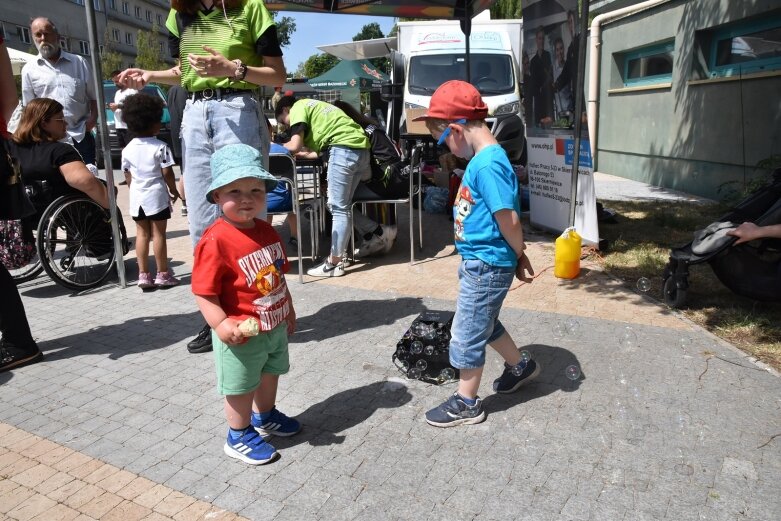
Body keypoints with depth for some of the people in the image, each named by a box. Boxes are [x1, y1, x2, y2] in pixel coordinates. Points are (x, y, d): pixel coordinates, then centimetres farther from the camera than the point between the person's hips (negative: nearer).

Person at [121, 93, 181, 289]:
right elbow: (167, 173, -12)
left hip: (136, 196, 5)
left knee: (142, 233, 10)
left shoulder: (128, 149, 5)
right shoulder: (160, 147, -11)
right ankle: (163, 274, 8)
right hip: (156, 194, -5)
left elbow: (128, 175, 9)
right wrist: (173, 190, 1)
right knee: (158, 233, 1)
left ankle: (143, 275, 11)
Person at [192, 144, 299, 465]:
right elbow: (204, 293, -23)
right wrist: (221, 324, -34)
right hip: (242, 335, -7)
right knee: (241, 387, 11)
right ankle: (239, 437, 33)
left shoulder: (267, 231, 1)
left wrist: (288, 310, 18)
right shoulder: (215, 241, -23)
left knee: (270, 374, 26)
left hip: (276, 326, 8)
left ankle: (265, 416, 51)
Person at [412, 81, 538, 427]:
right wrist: (517, 256, 16)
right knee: (484, 324, 26)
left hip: (486, 265, -10)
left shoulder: (487, 164, -24)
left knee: (467, 333, 5)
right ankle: (521, 367, 48)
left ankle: (466, 404, 23)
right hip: (478, 261, 10)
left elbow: (508, 219, -25)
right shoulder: (483, 159, 8)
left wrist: (520, 256, -9)